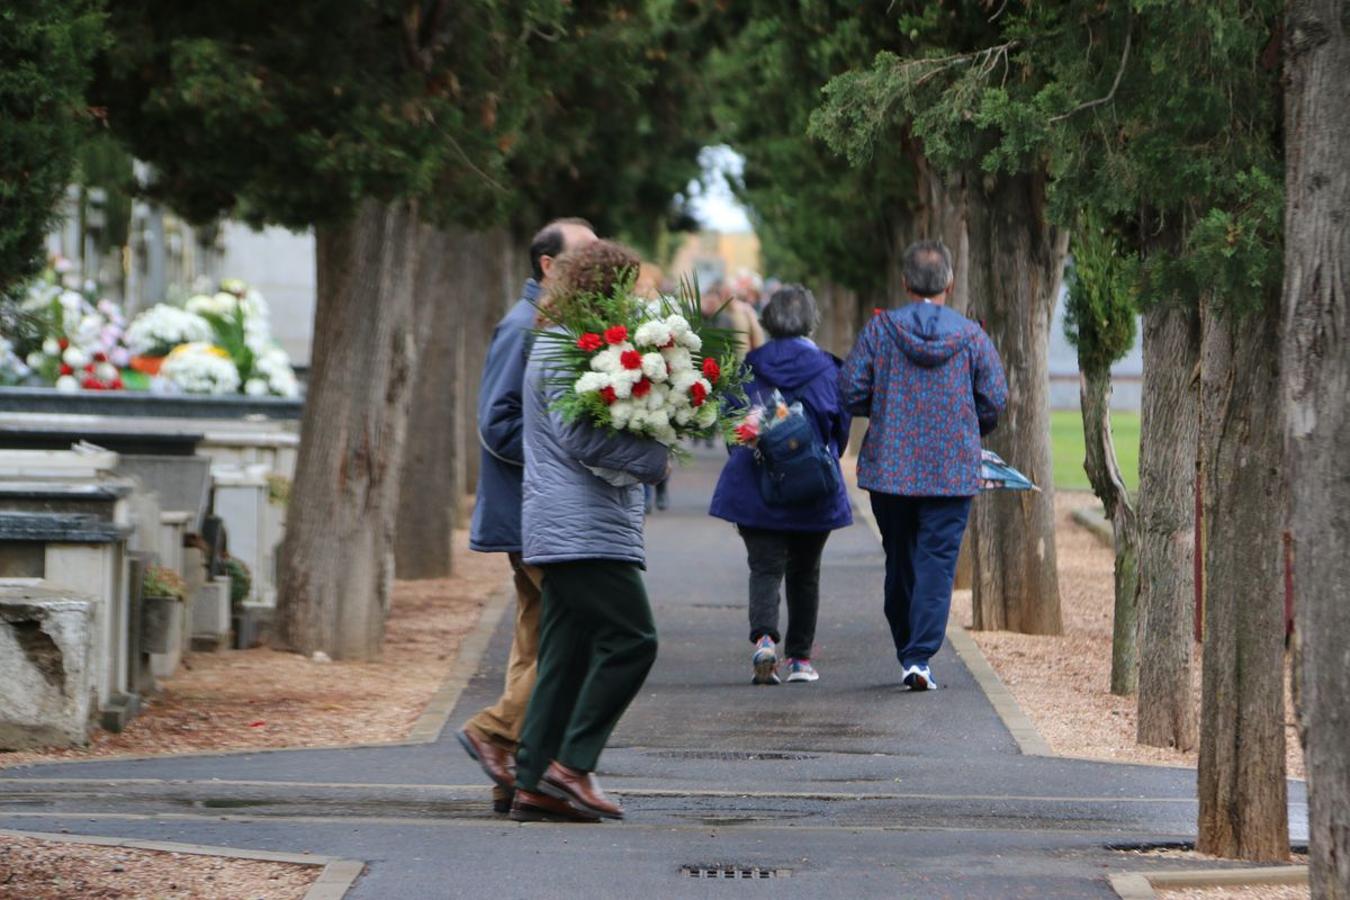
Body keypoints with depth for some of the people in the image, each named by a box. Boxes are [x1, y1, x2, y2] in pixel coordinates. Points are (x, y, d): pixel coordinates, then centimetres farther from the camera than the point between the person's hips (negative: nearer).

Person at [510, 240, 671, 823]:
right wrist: (654, 459, -11)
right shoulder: (565, 350, -11)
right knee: (630, 639, -12)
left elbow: (600, 425, 26)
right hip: (582, 528, -11)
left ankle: (534, 786, 7)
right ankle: (572, 763, -12)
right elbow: (581, 438, -19)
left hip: (564, 529, 11)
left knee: (567, 654, 8)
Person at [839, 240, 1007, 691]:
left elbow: (850, 389, -5)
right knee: (937, 562, -2)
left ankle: (907, 652, 23)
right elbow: (995, 399, -2)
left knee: (900, 562, 15)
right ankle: (919, 657, -15)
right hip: (952, 470, -1)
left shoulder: (880, 329, -3)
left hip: (889, 468, 1)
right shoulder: (971, 335, -3)